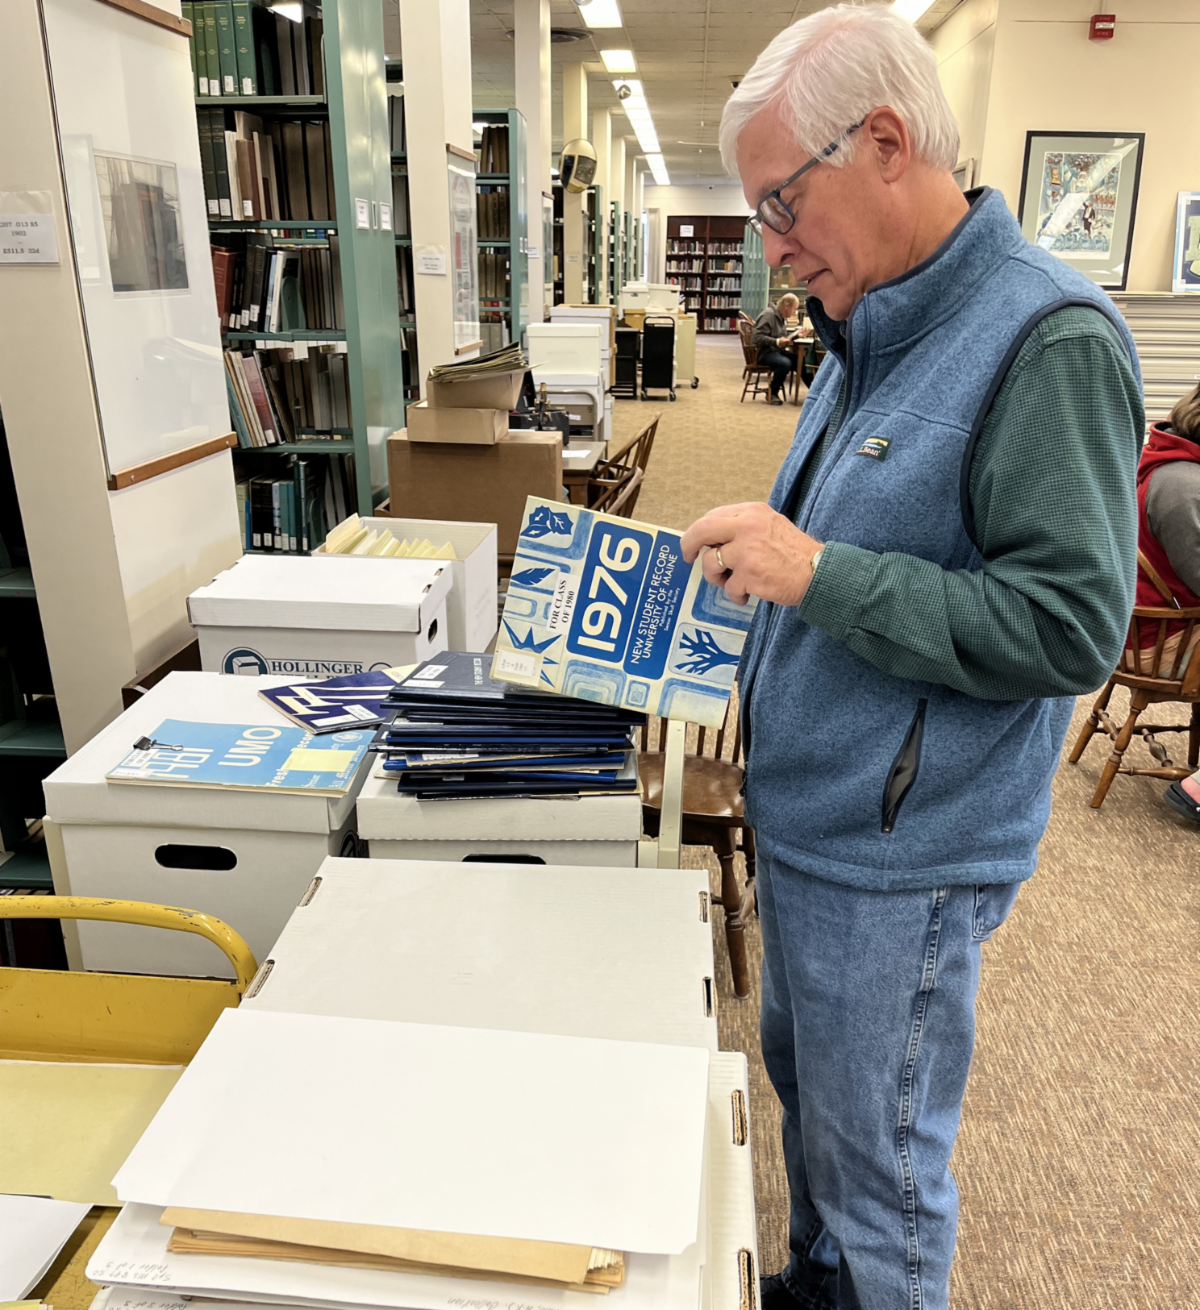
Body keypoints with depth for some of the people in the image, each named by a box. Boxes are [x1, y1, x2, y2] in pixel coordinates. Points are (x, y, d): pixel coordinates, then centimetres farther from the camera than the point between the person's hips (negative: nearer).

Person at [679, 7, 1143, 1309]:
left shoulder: (1048, 342, -20)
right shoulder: (870, 336, 8)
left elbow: (1071, 625, -25)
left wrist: (821, 574, -28)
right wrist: (755, 562, 3)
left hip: (897, 859, -9)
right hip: (804, 817, 9)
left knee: (878, 1158, 13)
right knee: (803, 1086, 27)